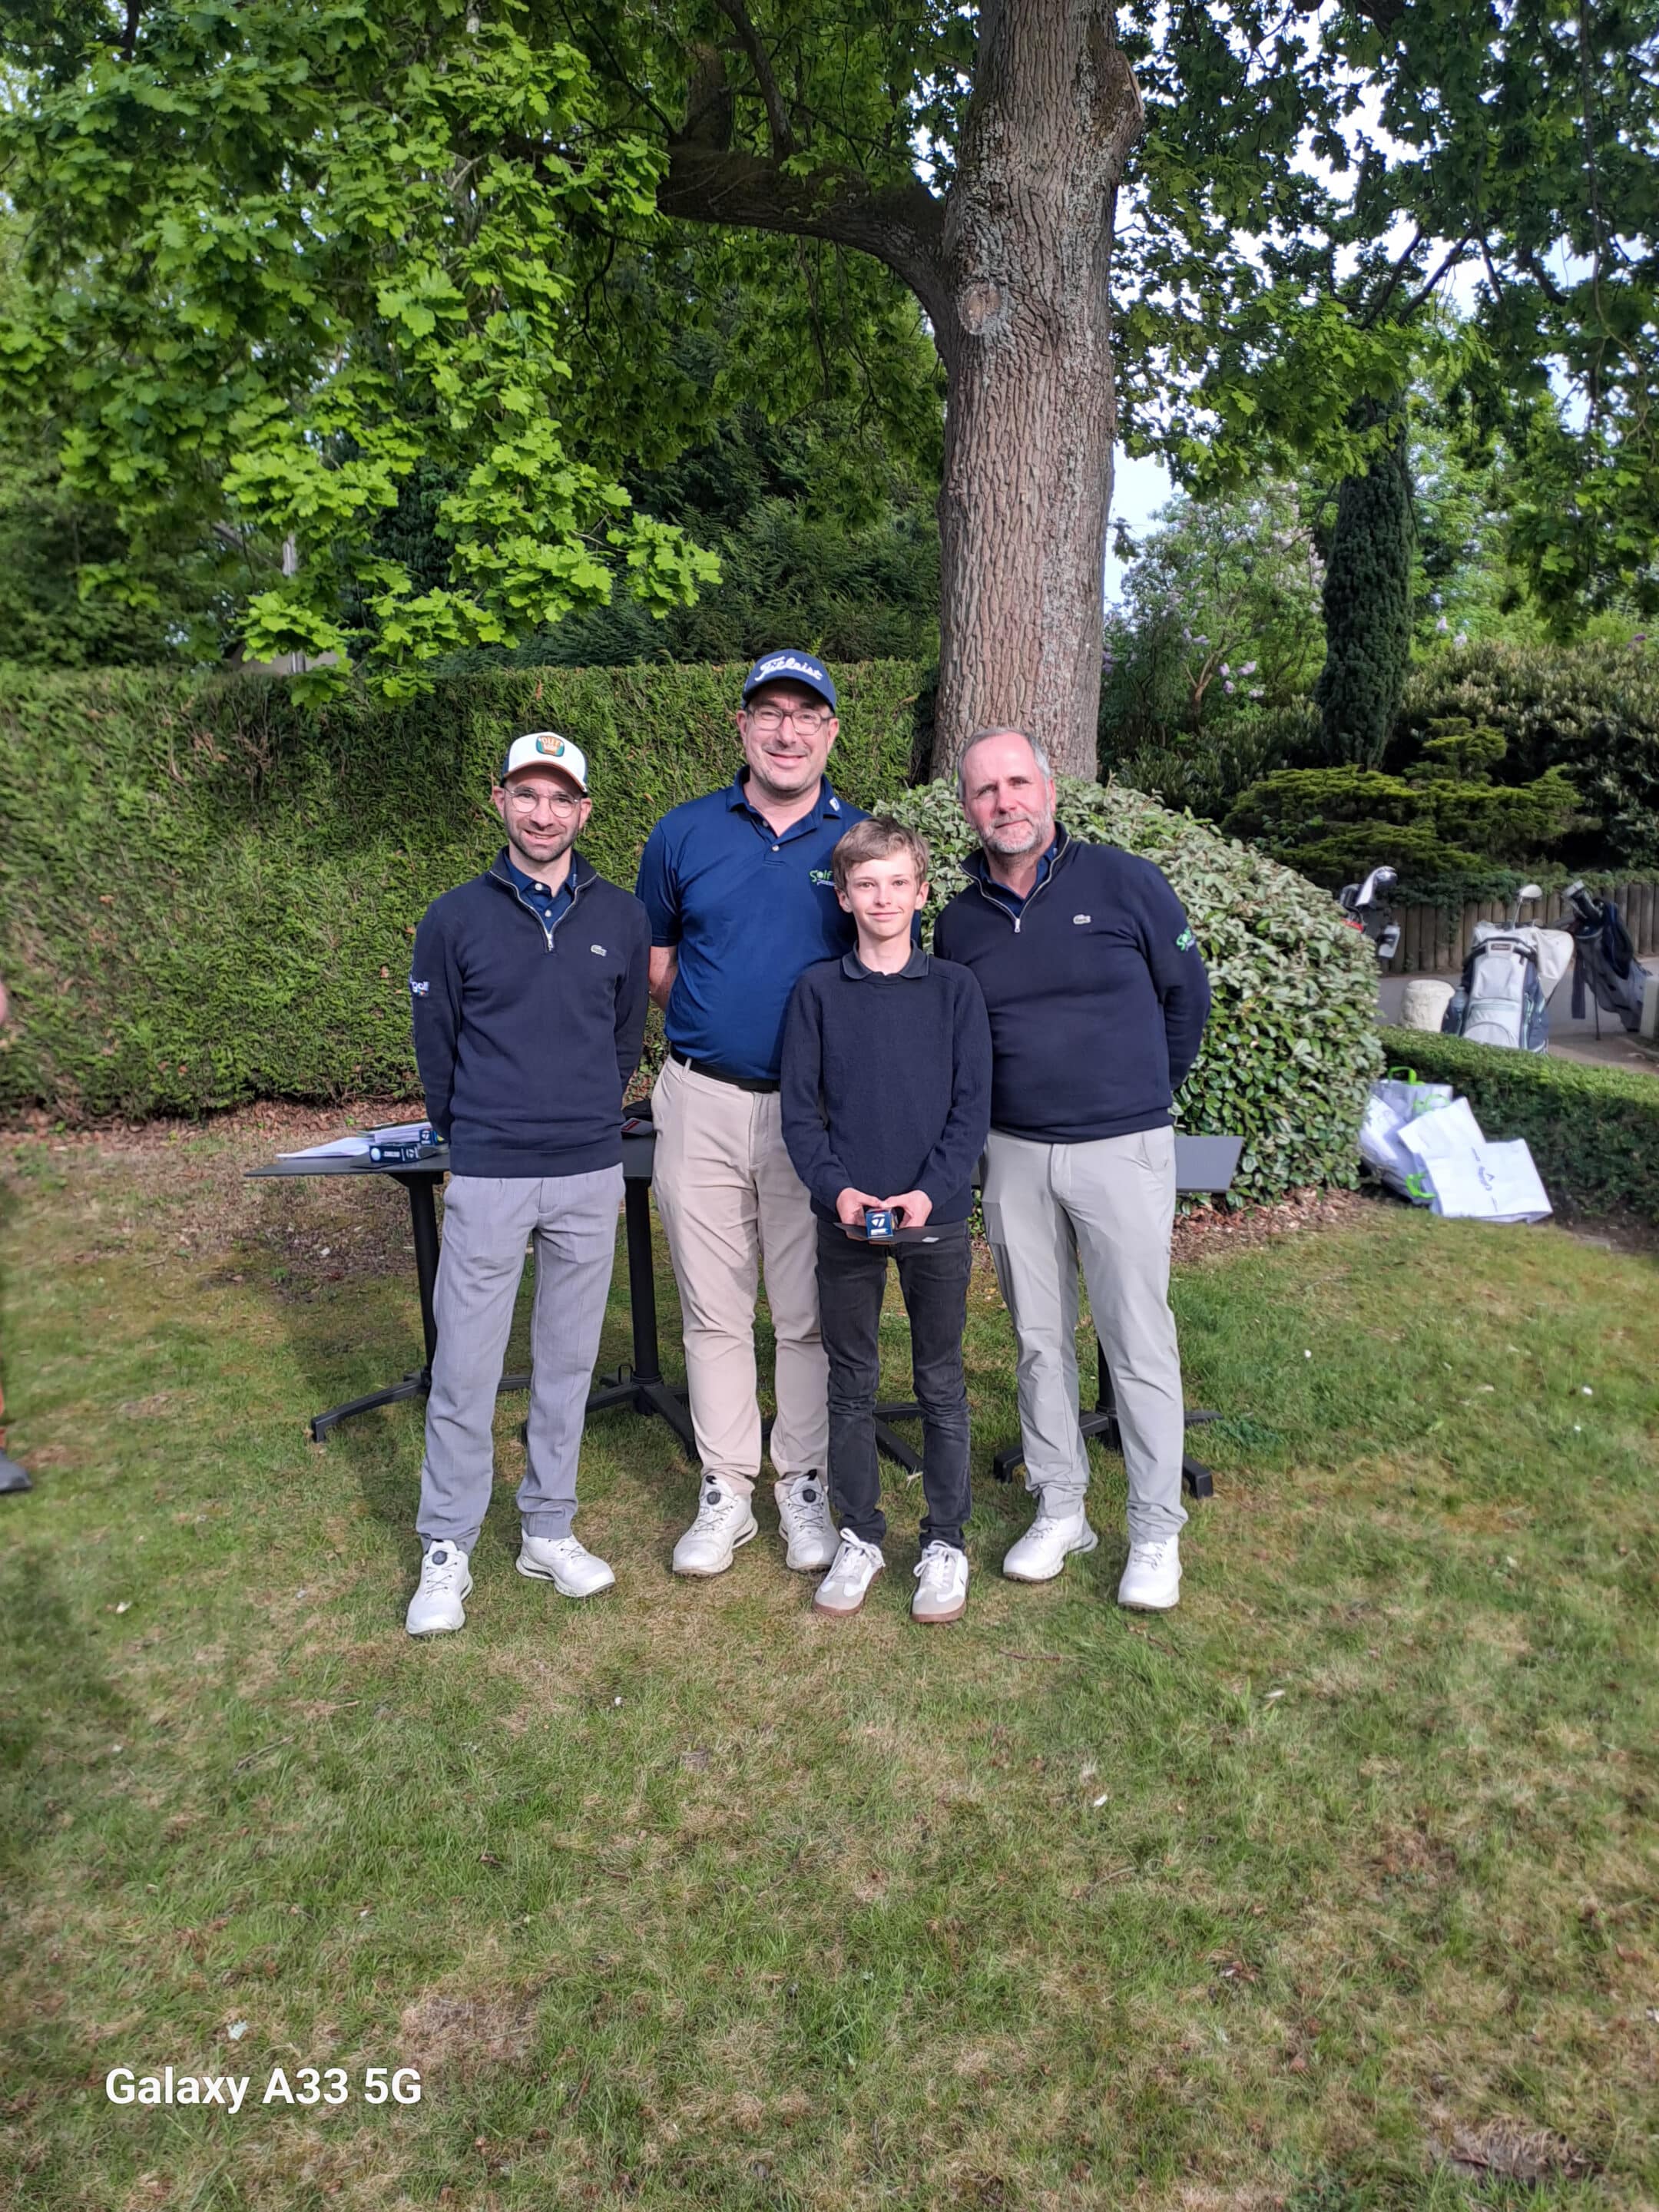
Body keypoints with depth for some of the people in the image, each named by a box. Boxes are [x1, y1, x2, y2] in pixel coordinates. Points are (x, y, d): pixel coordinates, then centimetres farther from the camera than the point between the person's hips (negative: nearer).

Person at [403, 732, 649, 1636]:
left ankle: (549, 1531, 26)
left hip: (590, 1173, 2)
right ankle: (446, 1552, 16)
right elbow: (437, 1048, 7)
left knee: (568, 1361, 11)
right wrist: (468, 1136, 11)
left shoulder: (621, 918, 5)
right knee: (464, 1369, 2)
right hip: (487, 1178, -2)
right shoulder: (455, 918, -1)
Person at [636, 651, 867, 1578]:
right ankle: (726, 1493, 22)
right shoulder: (684, 834, 5)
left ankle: (806, 1489, 23)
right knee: (714, 1310, 9)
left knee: (811, 1313, 7)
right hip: (703, 1100, 1)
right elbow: (654, 968, 13)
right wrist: (718, 1015, 1)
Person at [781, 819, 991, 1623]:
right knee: (851, 1384, 11)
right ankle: (859, 1536, 26)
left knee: (942, 1386, 9)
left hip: (937, 1217, -1)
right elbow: (799, 1109, 1)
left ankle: (946, 1542, 24)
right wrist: (836, 1189, -13)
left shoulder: (955, 990, 0)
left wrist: (929, 1193, -15)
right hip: (845, 1218, 1)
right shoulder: (818, 991, 2)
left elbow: (972, 1108, -2)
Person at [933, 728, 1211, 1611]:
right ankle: (1059, 1510, 25)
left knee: (1139, 1344, 0)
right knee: (1039, 1341, 10)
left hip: (1123, 1150, -3)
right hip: (1015, 1156, 3)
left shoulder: (1126, 883, -4)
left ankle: (1156, 1533, 13)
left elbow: (1186, 994, 8)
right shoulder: (959, 920, 5)